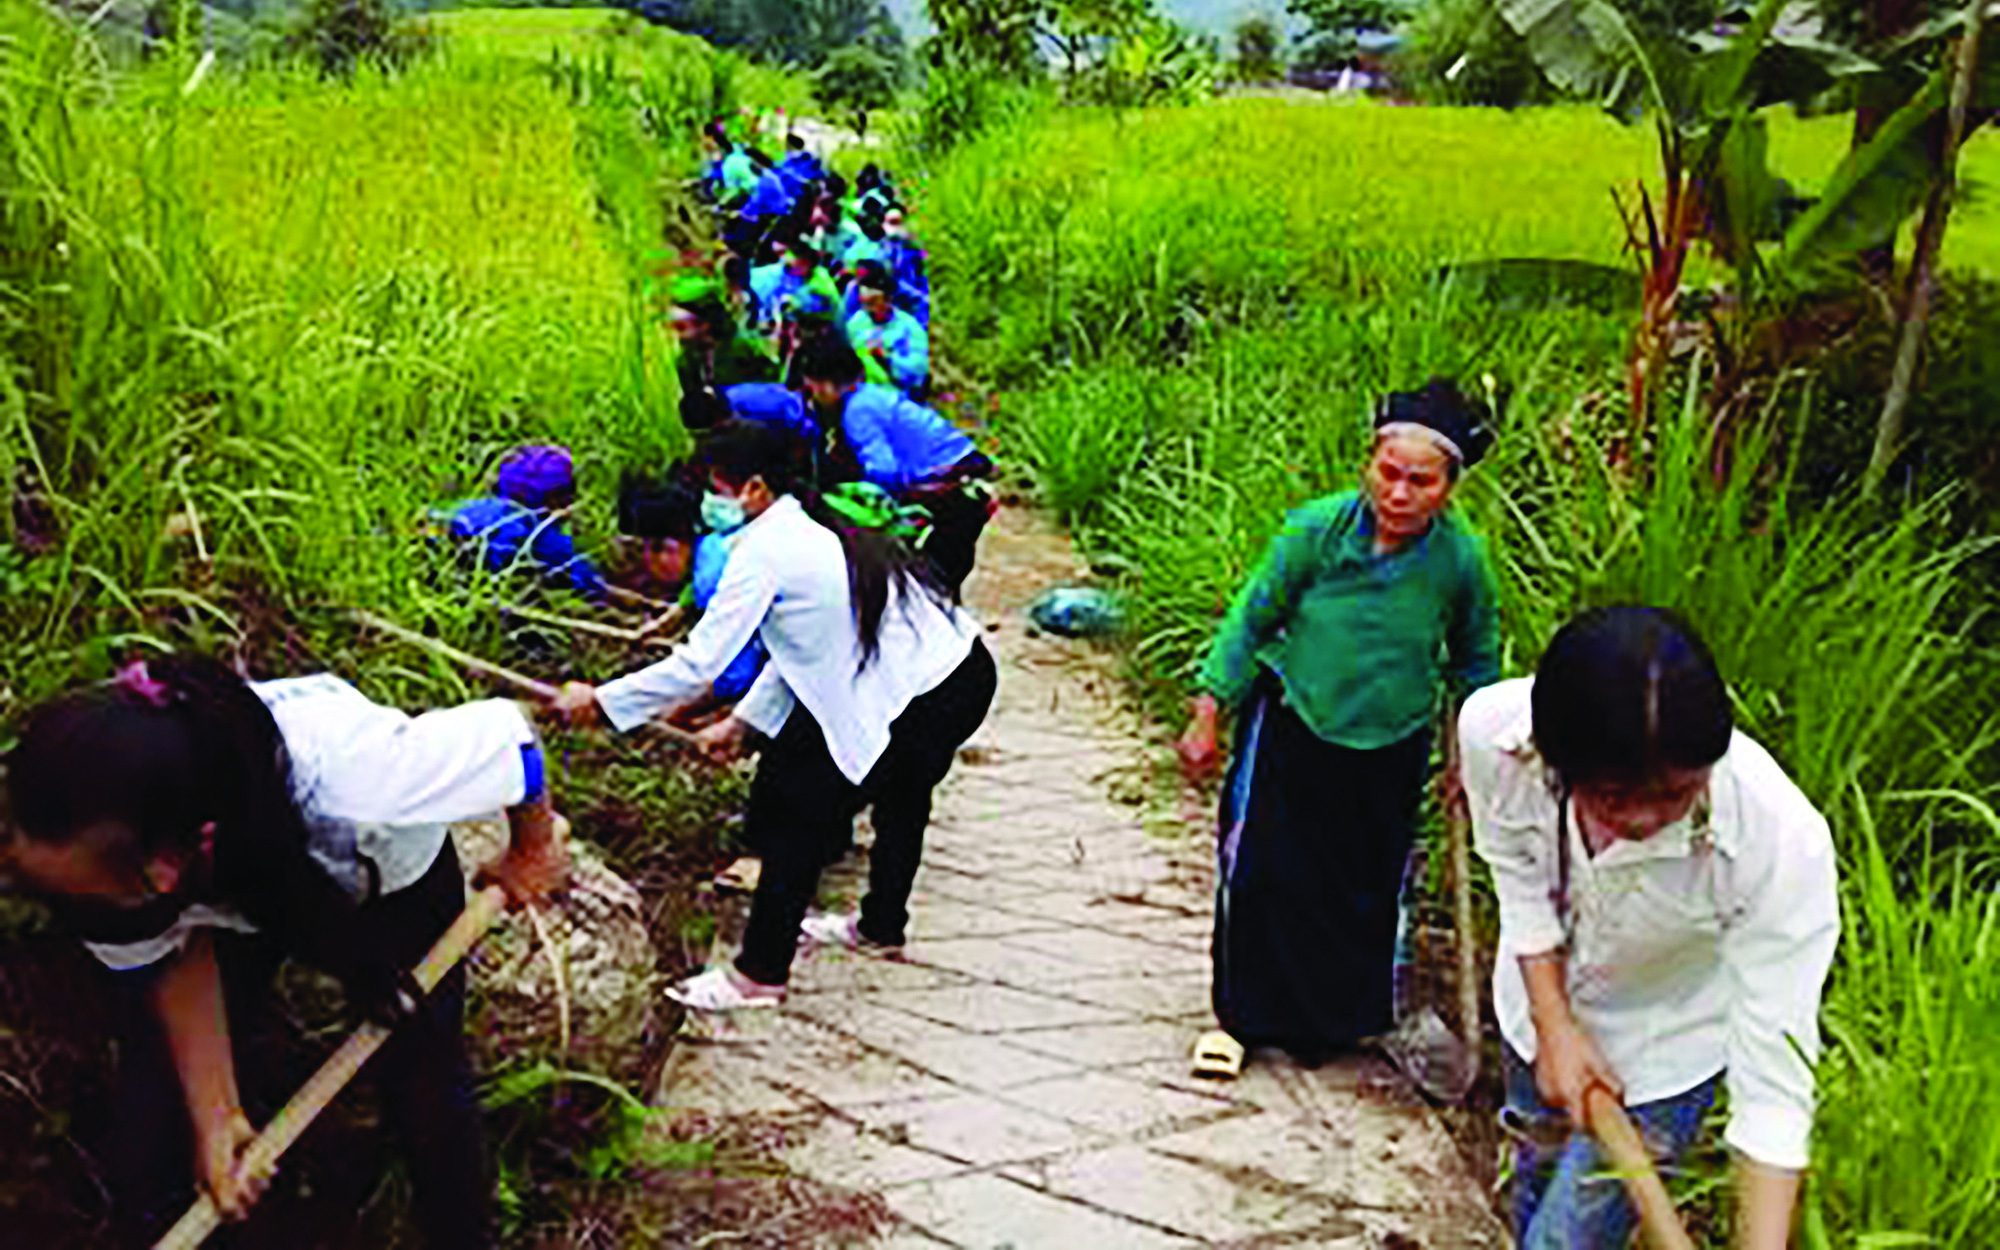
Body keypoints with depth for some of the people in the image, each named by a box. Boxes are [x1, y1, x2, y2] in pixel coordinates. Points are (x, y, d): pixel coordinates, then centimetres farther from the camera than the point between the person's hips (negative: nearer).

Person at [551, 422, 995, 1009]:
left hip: (925, 706, -10)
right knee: (901, 795, 32)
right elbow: (803, 647, 20)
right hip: (966, 669, 10)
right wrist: (742, 721, 21)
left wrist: (600, 701, -6)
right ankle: (882, 924, 54)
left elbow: (697, 665, -16)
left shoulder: (763, 551, -14)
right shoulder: (814, 528, 14)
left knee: (800, 818, 3)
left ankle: (760, 974, 14)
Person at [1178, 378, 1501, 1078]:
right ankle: (1241, 1016, 24)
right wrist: (1207, 716, -5)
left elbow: (1476, 663, 3)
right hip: (1290, 724, -1)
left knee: (1365, 890, 11)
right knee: (1257, 872, 3)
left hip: (1389, 751, 1)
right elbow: (1251, 620, -7)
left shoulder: (1462, 561, -16)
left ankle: (1332, 1018, 37)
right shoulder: (1316, 529, -19)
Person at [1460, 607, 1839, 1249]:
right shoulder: (1496, 731, -33)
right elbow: (1519, 882, -12)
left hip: (1665, 1049, -3)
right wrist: (1554, 1026, -19)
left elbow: (1774, 1069, -32)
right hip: (1543, 1005, 3)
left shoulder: (1784, 841, -40)